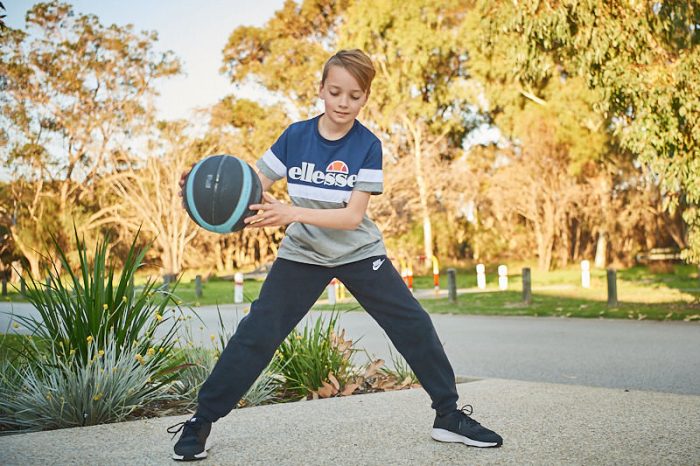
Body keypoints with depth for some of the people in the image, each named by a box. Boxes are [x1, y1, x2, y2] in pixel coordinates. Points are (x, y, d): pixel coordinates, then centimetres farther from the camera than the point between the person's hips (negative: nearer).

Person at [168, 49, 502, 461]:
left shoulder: (368, 146, -14)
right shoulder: (295, 137, -9)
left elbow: (353, 215, -22)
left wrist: (293, 213, -36)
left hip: (360, 252, 0)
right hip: (303, 253, 1)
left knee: (414, 327, -7)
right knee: (256, 335, -8)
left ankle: (449, 416, 10)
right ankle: (201, 421, 5)